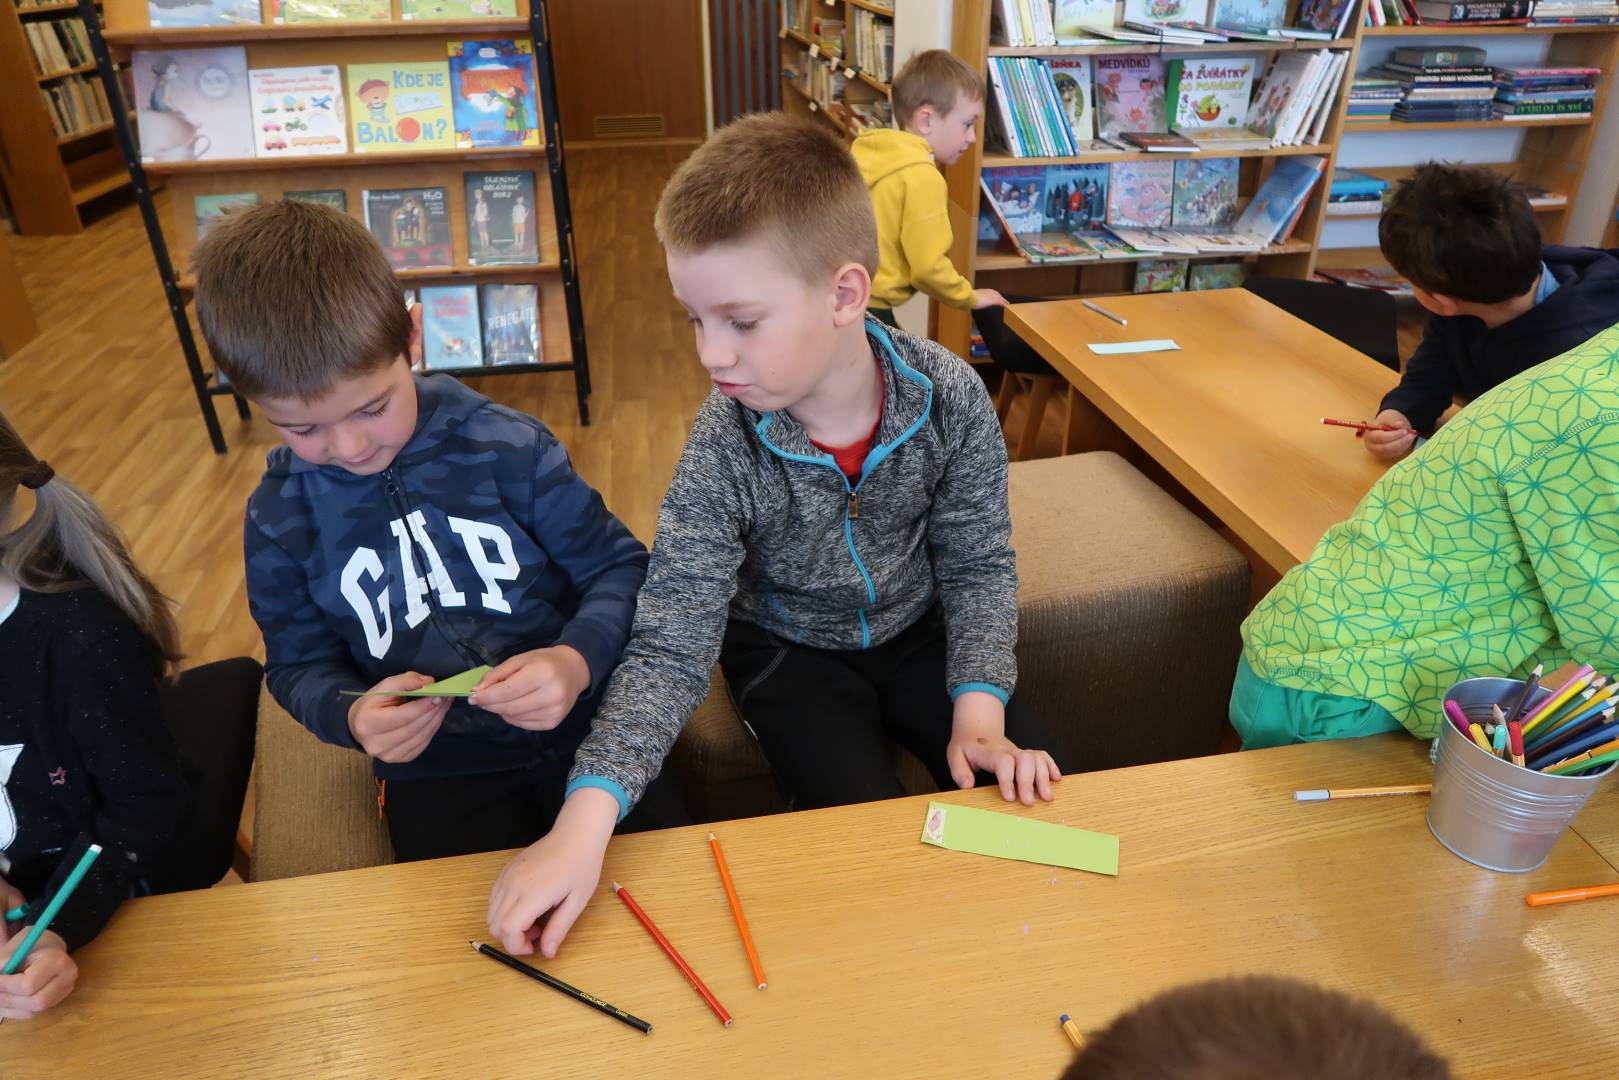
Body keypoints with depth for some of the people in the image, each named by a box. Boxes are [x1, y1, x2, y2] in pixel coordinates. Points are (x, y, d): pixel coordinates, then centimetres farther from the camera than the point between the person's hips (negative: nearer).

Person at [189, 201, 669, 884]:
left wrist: (579, 659, -23)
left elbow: (619, 569, -3)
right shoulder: (279, 518, 1)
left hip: (585, 725, -1)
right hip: (438, 767, 2)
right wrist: (351, 717, -11)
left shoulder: (507, 444, -8)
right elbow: (299, 665, 12)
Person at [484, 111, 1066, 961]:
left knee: (1030, 791, -8)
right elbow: (671, 646, -27)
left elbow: (978, 564, -8)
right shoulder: (724, 448, -26)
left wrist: (980, 708, -21)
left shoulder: (949, 396, -22)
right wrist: (584, 824, -39)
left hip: (916, 630, 3)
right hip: (790, 650, -2)